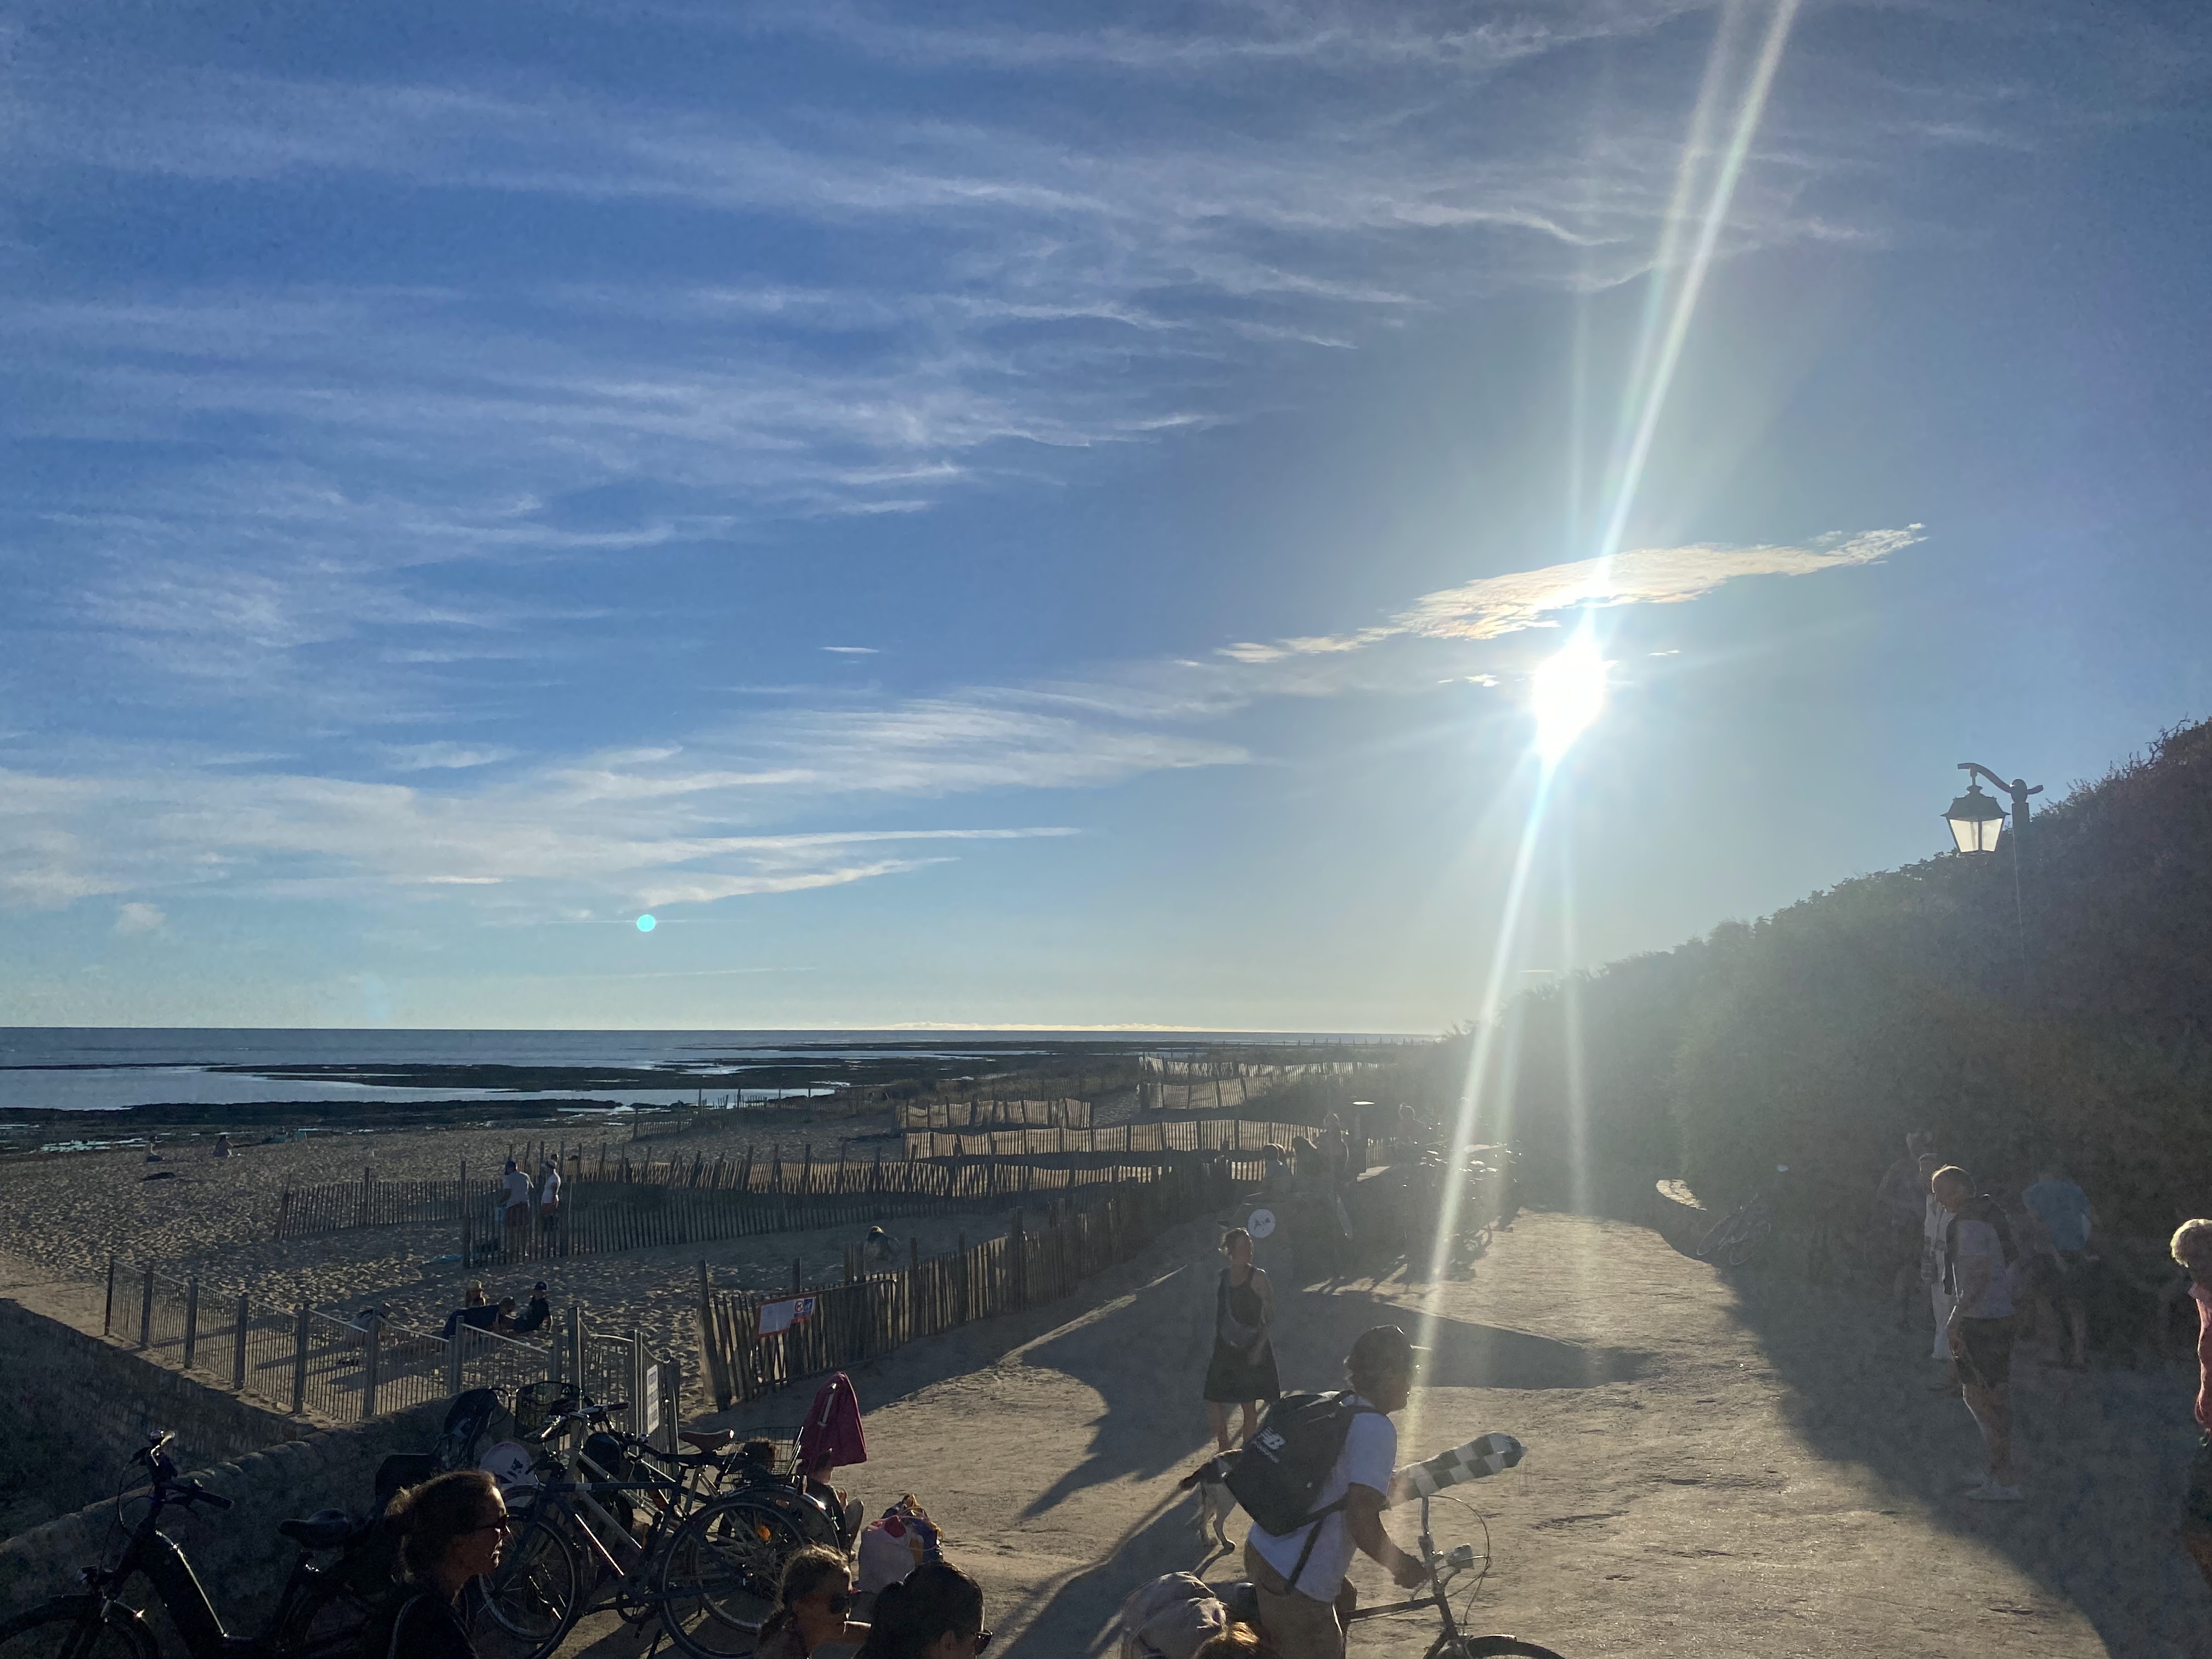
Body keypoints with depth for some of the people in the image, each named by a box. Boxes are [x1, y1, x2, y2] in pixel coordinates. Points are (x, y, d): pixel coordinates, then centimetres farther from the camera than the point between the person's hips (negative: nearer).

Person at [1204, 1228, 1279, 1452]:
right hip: (1225, 1350, 5)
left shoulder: (1257, 1277, -8)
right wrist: (1213, 1349, 12)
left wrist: (1259, 1347, -17)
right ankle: (1225, 1453, 19)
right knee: (1213, 1402, 3)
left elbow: (1270, 1317, -8)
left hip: (1251, 1350, -5)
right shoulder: (1221, 1277, 5)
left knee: (1249, 1406, 2)